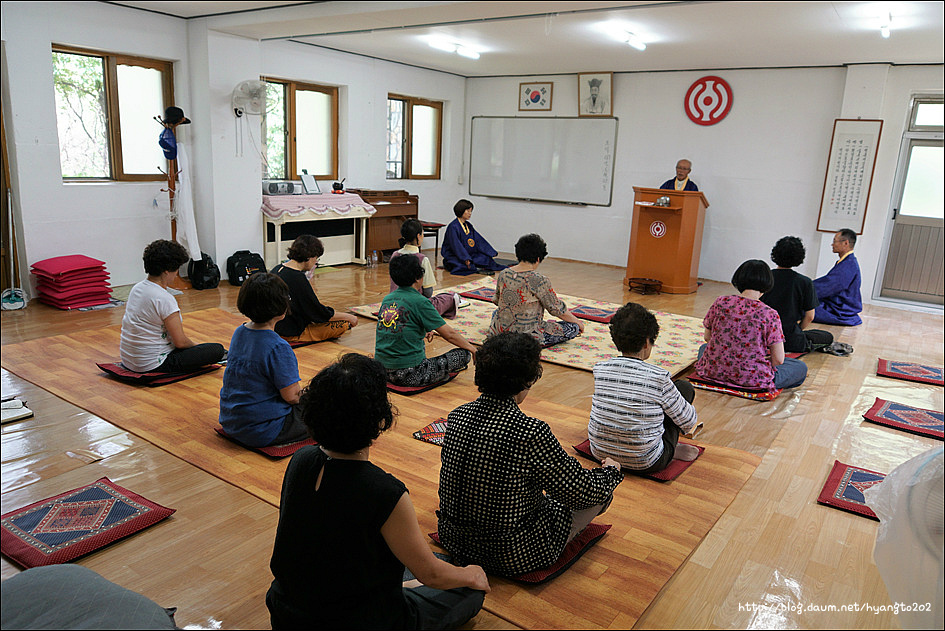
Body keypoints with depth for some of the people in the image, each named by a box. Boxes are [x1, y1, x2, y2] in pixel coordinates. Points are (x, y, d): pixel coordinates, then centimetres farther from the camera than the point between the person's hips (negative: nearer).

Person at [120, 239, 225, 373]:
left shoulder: (136, 288, 5)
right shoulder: (164, 299, -22)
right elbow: (180, 342, -19)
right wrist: (196, 346, 5)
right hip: (153, 366, -10)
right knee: (218, 349, -12)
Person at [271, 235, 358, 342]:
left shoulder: (277, 269, 3)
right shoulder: (298, 278, -25)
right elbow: (321, 313, -18)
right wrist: (349, 317, -6)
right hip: (292, 335, -10)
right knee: (343, 324, -9)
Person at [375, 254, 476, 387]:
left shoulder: (387, 299, 7)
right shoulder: (419, 302, -12)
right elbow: (449, 334, -6)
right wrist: (472, 348, 10)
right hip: (409, 375, -8)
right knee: (464, 354, 1)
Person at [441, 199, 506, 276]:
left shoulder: (468, 226, 11)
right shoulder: (453, 227, -15)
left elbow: (479, 240, 9)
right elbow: (456, 245, -24)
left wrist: (490, 252, 1)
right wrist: (465, 259, -33)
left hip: (468, 254, 8)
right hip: (453, 257, -8)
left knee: (486, 258, -6)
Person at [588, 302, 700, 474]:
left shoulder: (599, 369, -6)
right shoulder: (659, 377, -18)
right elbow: (688, 421, -4)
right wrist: (694, 418, 24)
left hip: (600, 454, 5)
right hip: (644, 463, -4)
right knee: (685, 387, 9)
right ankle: (671, 450, 21)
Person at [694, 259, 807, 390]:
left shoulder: (720, 302, -8)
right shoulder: (769, 314, -17)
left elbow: (707, 337, 5)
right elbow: (779, 359, -13)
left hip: (714, 372, 2)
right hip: (752, 379, -2)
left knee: (704, 347, 37)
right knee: (801, 367, 21)